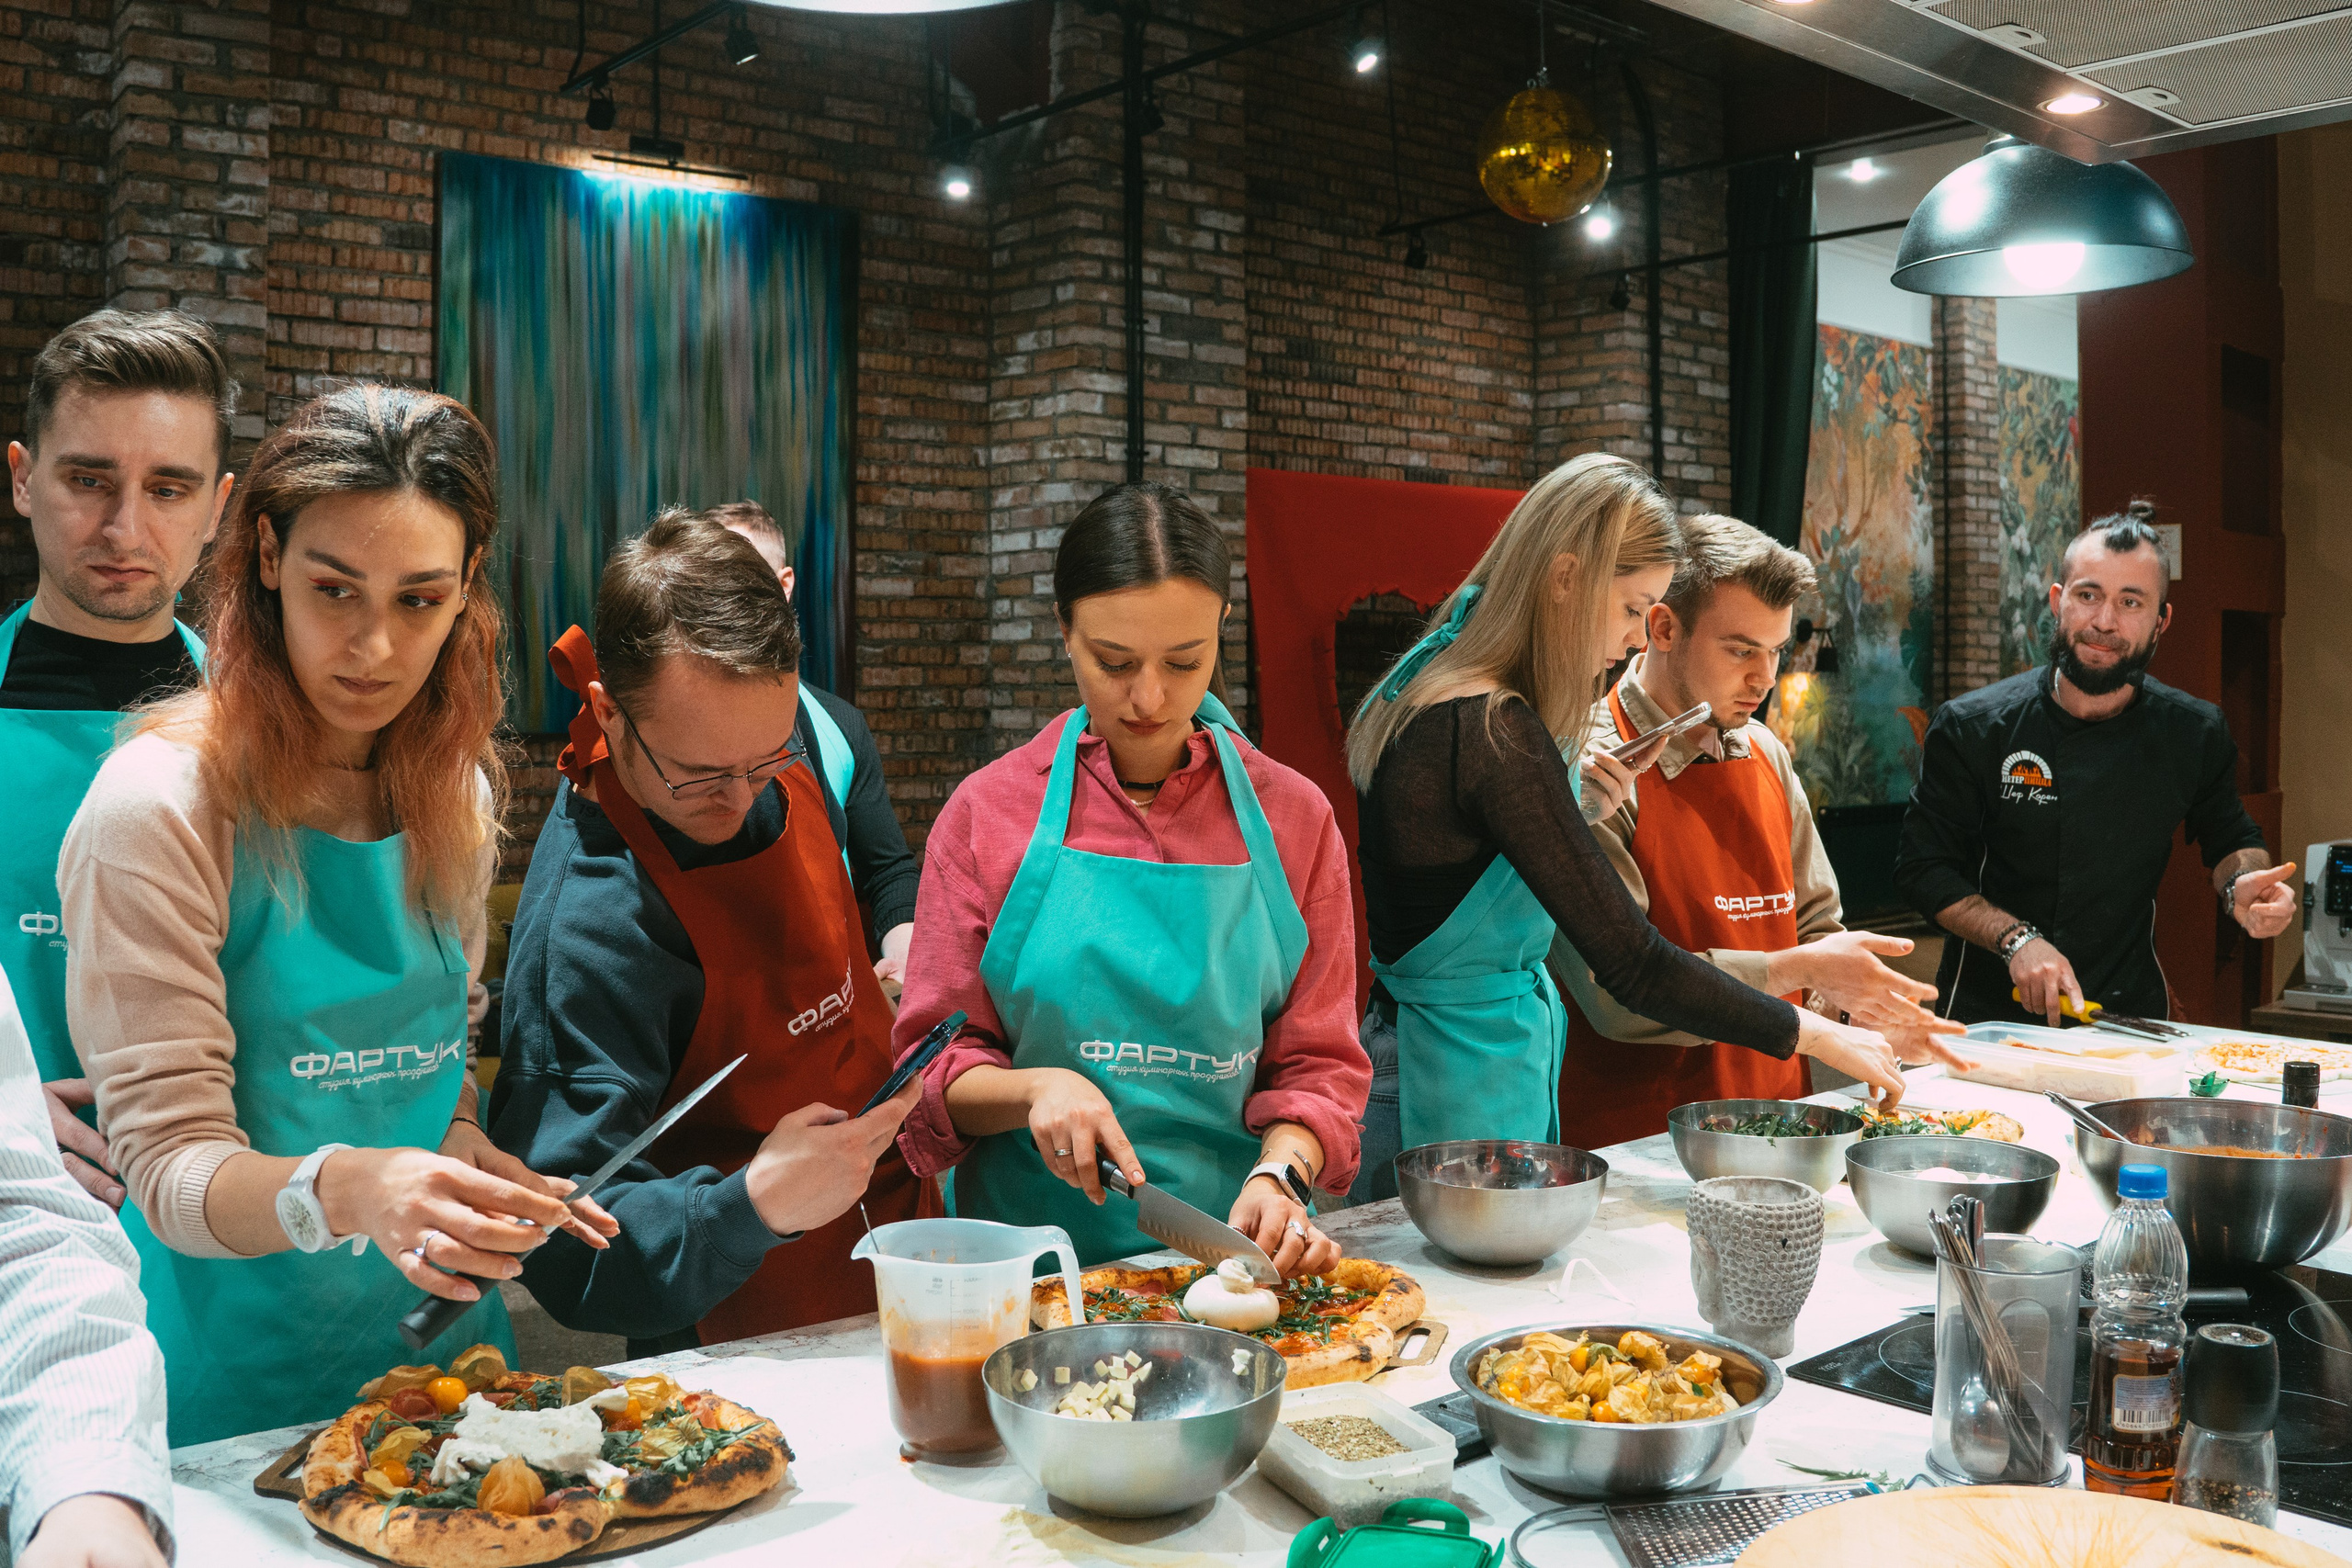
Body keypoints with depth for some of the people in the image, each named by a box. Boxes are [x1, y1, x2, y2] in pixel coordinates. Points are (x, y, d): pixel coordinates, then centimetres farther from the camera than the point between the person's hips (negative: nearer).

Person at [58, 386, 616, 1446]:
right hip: (241, 1383, -5)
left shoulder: (458, 795, 2)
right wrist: (343, 1191, -37)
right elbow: (172, 1166, -18)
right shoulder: (161, 809, -16)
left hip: (439, 1334, 6)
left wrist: (480, 1167, -8)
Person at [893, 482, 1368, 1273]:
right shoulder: (987, 812, 3)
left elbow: (1318, 1064, 8)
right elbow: (934, 1073, 5)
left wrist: (1276, 1176, -11)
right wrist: (1034, 1089, -14)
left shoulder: (1293, 817, 6)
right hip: (1038, 1258, -1)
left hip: (1237, 1248, 1)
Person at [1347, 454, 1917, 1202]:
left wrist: (1581, 811, 3)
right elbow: (1630, 965, -23)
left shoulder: (1424, 689, 7)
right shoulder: (1495, 732, -23)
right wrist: (1812, 1035, -13)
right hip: (1462, 1088, -10)